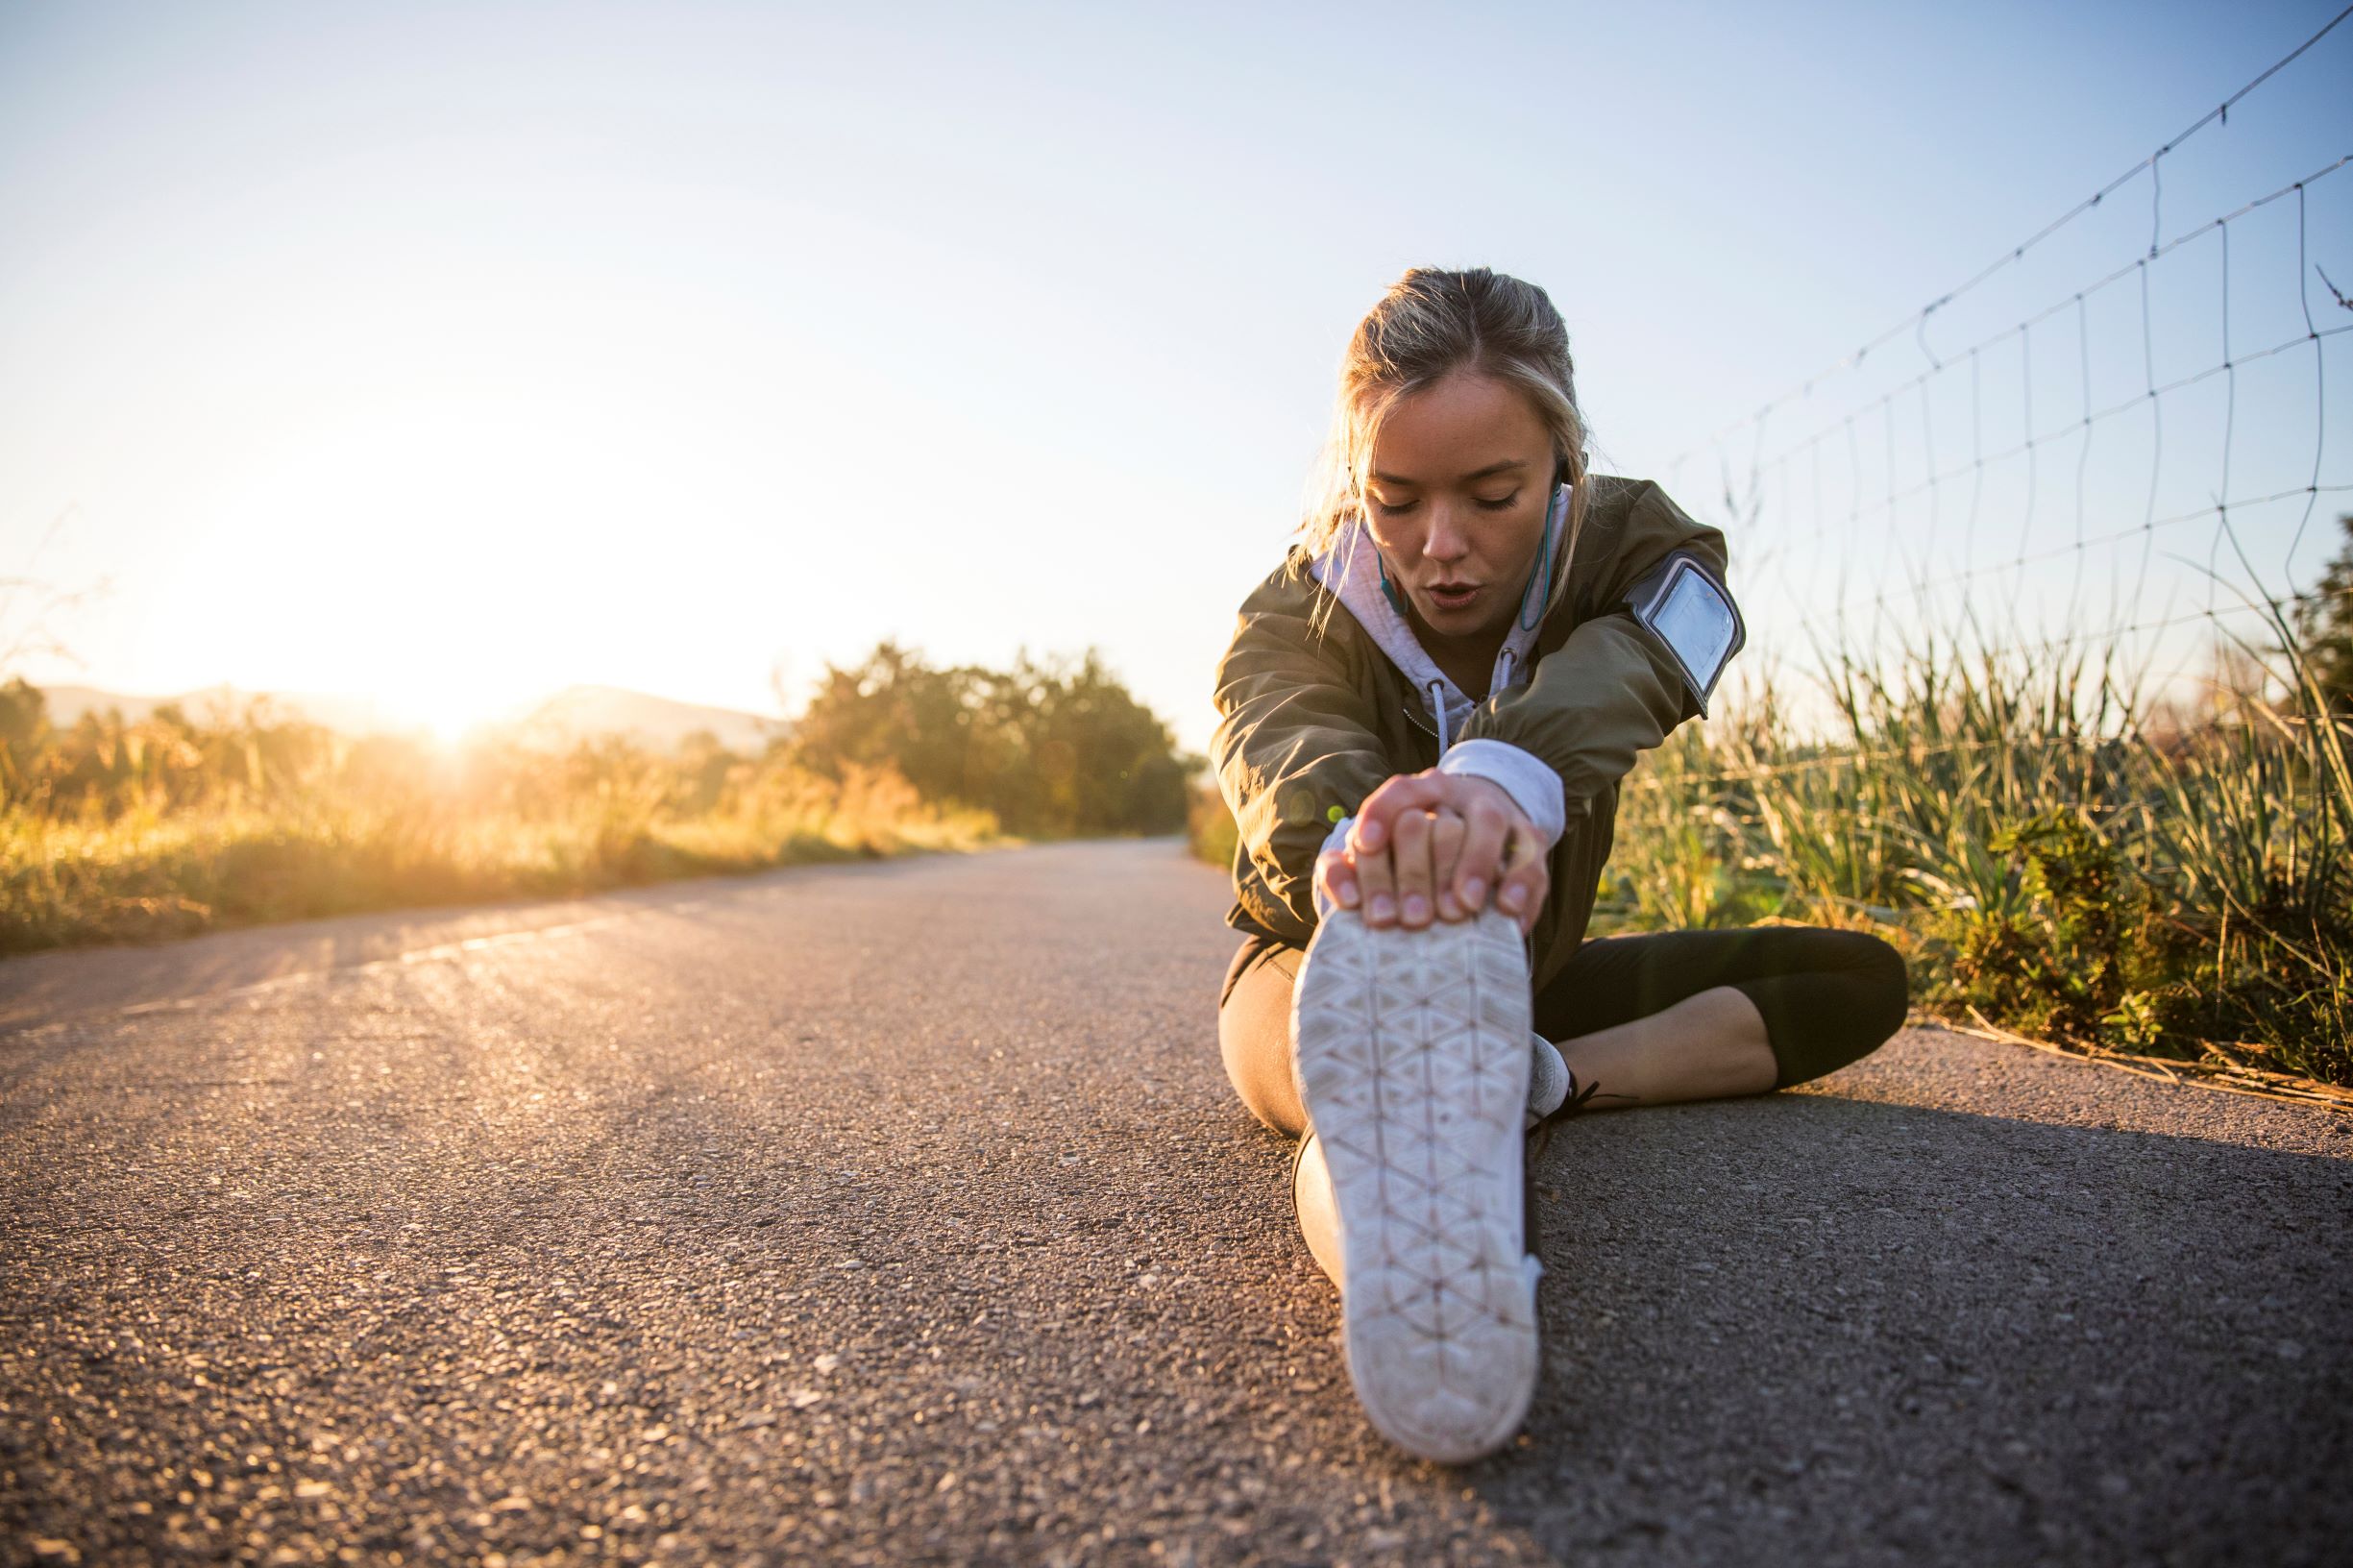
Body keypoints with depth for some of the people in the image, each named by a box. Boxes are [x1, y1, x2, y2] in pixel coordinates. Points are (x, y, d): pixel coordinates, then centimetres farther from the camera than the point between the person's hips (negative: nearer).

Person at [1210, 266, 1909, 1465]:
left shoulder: (1635, 549, -17)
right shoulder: (1292, 622, -21)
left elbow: (1611, 681, -42)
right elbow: (1295, 760, -45)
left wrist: (1499, 776, -67)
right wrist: (1359, 847, -71)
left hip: (1517, 972, 4)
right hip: (1314, 966, -4)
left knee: (1859, 978, -10)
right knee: (1382, 1015, -41)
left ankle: (1543, 1081, -30)